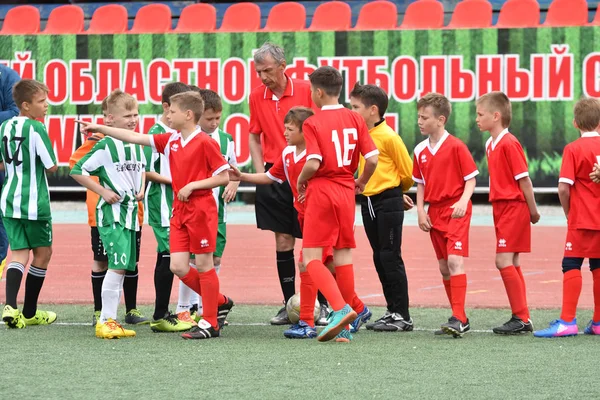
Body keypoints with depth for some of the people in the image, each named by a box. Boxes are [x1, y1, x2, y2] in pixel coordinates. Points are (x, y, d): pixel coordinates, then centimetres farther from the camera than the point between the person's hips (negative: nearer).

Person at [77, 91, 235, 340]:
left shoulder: (205, 143, -12)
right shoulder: (171, 140, 9)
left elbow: (224, 177, -11)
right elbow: (135, 138, 11)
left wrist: (192, 185, -16)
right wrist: (99, 129, 10)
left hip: (201, 209, -7)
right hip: (179, 210, 7)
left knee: (204, 265, -1)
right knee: (178, 267, 3)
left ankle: (211, 324, 6)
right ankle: (220, 303, 20)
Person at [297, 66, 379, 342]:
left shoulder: (313, 123, -10)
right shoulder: (355, 119, 4)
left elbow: (313, 164, -20)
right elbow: (373, 158, 0)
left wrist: (301, 181, 0)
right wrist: (361, 183, 17)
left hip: (321, 192, -5)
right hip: (346, 192, 5)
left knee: (311, 257, -2)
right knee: (343, 256, 10)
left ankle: (340, 308, -22)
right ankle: (345, 327, 10)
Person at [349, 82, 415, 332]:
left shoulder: (388, 137, -14)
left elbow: (407, 172, -7)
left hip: (388, 203, -8)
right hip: (368, 202, 8)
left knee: (391, 257, -6)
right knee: (379, 258, 11)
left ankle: (402, 316, -1)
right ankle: (392, 311, 19)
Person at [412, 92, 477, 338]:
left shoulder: (456, 147, -10)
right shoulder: (420, 150, 8)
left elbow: (471, 179, -7)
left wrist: (463, 201, -22)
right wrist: (420, 210, 5)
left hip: (456, 212, -7)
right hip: (434, 214, 7)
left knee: (455, 261, -18)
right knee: (444, 267, 9)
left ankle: (459, 319, -22)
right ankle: (459, 319, 18)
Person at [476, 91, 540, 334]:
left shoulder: (509, 144, -16)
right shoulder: (491, 145, 13)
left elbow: (524, 180, -14)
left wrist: (533, 212, -8)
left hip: (514, 208, -9)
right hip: (502, 209, 9)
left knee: (504, 261, -13)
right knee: (511, 264, 10)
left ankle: (521, 318, -10)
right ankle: (522, 318, 13)